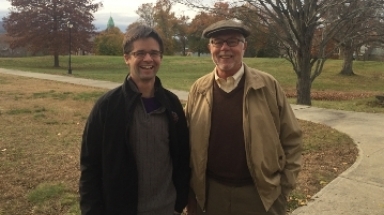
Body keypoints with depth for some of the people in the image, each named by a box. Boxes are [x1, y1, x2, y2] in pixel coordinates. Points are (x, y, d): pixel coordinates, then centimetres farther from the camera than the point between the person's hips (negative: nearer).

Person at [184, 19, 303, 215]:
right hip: (209, 194, 2)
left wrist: (284, 186, -3)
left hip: (260, 194, -1)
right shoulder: (198, 89, -2)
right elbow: (188, 141, 4)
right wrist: (190, 188, 3)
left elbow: (291, 139, -1)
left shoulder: (268, 86, -6)